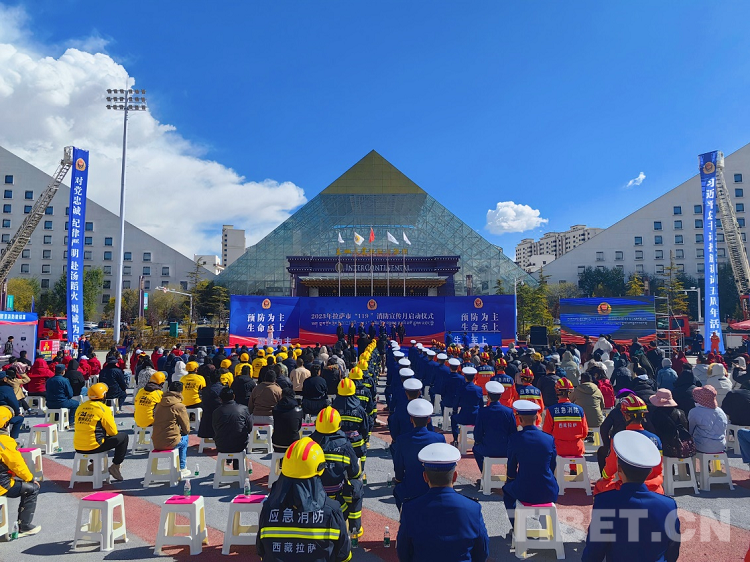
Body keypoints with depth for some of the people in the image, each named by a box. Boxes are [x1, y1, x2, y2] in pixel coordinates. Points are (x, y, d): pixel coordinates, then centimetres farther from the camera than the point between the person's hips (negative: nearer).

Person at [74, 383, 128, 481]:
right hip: (93, 447, -7)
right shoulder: (103, 408, -10)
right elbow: (113, 432, -5)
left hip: (78, 447, 7)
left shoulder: (80, 407, 9)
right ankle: (115, 466, 8)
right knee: (123, 437, 7)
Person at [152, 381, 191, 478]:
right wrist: (184, 432, 19)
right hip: (169, 442, -6)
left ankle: (181, 468, 32)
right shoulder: (179, 406, -11)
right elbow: (186, 429, -4)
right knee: (184, 439, 22)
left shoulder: (159, 404, 10)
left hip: (156, 442, 6)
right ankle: (182, 469, 25)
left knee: (179, 437, 29)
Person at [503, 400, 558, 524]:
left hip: (524, 492, -2)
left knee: (507, 489, 30)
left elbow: (511, 467, 2)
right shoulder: (549, 439, -5)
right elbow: (552, 467, 7)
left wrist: (510, 479, 23)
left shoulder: (515, 438, -10)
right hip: (549, 493, 2)